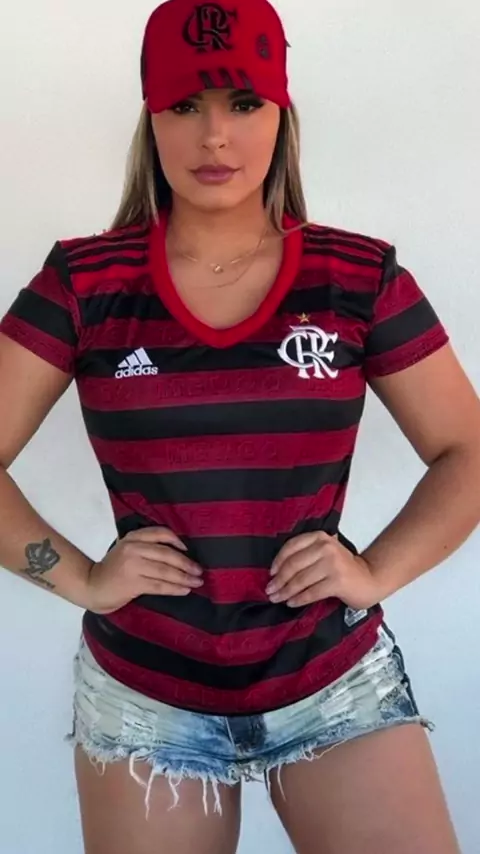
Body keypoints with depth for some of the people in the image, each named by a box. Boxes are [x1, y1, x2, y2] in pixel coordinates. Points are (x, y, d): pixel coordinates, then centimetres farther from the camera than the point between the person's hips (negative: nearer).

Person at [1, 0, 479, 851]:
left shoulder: (361, 277, -4)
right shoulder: (83, 281, -5)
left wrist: (376, 570, -8)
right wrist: (80, 577, -9)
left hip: (339, 684, 0)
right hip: (145, 699, 1)